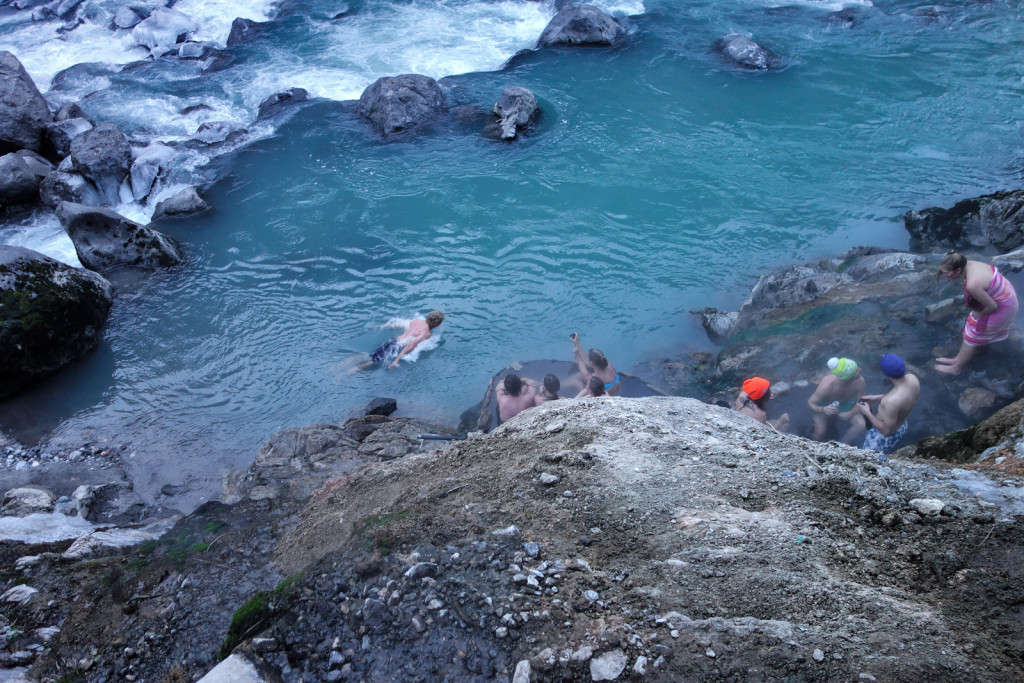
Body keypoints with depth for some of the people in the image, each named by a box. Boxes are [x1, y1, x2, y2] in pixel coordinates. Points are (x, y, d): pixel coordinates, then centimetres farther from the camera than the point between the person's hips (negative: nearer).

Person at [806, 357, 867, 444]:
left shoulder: (860, 381, -27)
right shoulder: (827, 385, -37)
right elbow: (810, 403, -25)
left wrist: (851, 413, -31)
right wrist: (823, 410, -46)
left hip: (845, 404, 4)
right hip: (824, 406, -3)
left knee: (861, 425, -22)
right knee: (820, 431, -28)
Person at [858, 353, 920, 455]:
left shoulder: (892, 401, -42)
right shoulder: (912, 378, -18)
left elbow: (886, 431, -29)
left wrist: (867, 413, -19)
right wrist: (877, 398, 3)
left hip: (885, 438, -7)